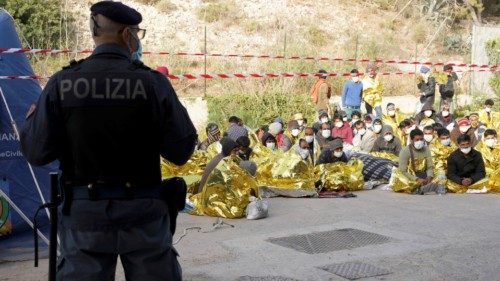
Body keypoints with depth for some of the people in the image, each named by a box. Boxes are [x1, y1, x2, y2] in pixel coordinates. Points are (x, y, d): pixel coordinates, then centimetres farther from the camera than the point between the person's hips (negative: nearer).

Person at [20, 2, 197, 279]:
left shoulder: (61, 84, -7)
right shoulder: (153, 83, -10)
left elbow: (37, 153, -4)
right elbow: (180, 152, -8)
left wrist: (31, 120, 16)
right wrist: (174, 111, 10)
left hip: (83, 214, 1)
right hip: (143, 213, -1)